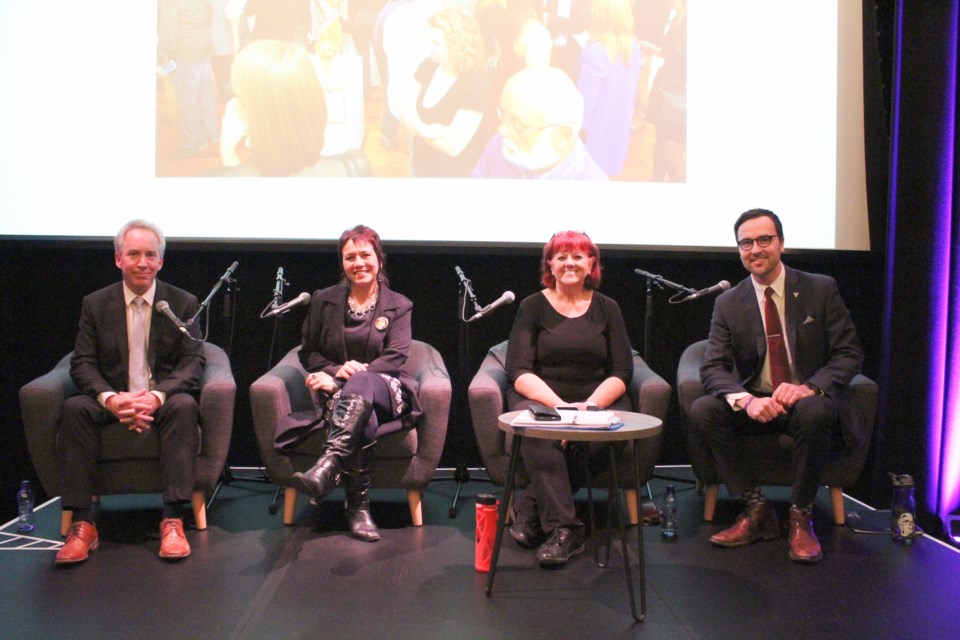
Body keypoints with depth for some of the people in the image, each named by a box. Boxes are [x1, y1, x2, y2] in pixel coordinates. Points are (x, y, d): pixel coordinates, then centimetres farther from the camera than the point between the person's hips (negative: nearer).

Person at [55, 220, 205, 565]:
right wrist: (110, 398, -22)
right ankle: (82, 523, -26)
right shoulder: (95, 304, 6)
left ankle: (173, 520, -34)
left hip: (163, 399, -1)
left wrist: (157, 395, -24)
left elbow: (192, 362, -5)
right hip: (112, 401, 2)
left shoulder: (183, 303, 2)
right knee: (74, 409, -29)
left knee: (184, 405, -34)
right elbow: (82, 364, 0)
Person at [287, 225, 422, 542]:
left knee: (361, 381, -41)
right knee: (363, 422, -38)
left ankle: (327, 468, -56)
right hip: (339, 394, 1)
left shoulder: (398, 306, 11)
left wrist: (351, 376, -17)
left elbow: (395, 358, -2)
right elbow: (309, 353, 14)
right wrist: (337, 371, -10)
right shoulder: (323, 300, 15)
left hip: (385, 390, -1)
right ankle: (358, 507, -33)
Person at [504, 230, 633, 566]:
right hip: (541, 399, -1)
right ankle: (562, 527, -31)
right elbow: (518, 371, -4)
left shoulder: (607, 308, 12)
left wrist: (589, 406, -15)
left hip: (598, 401, 2)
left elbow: (621, 373, 4)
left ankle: (531, 509, -21)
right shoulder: (533, 306, 7)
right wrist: (559, 404, -20)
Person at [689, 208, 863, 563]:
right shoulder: (728, 303, 2)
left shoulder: (821, 289, -1)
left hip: (810, 401, -2)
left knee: (814, 412, -37)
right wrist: (745, 400, -29)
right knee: (703, 410, -24)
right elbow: (712, 368, -7)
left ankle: (801, 516, -17)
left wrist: (809, 387, -26)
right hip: (756, 405, 3)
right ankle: (757, 510, -14)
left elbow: (849, 354, -5)